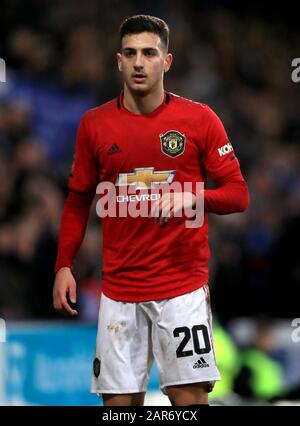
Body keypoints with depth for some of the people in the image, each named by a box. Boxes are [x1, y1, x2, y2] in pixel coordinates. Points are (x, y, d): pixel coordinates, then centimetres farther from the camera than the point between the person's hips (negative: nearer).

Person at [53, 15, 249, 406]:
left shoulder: (200, 119, -1)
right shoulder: (94, 124, 6)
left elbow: (238, 194, 1)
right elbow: (78, 200, 15)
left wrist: (192, 198, -18)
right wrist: (64, 265, 6)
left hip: (183, 283, -2)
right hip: (119, 284, 2)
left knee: (190, 396, -9)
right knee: (119, 399, 1)